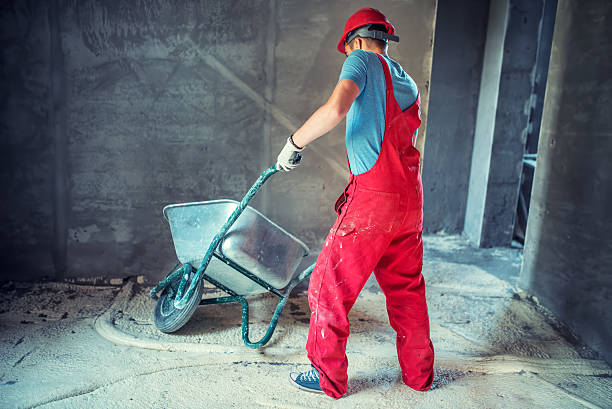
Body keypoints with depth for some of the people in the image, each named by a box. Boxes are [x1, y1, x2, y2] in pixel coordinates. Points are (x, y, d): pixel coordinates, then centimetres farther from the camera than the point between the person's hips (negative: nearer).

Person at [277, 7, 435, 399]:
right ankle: (419, 372, 33)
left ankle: (329, 377, 19)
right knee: (407, 289, 19)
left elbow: (336, 109, -23)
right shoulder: (409, 84, 22)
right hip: (410, 202, 8)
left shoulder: (363, 61, -1)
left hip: (373, 201, -8)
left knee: (329, 288, 5)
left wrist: (294, 143, -10)